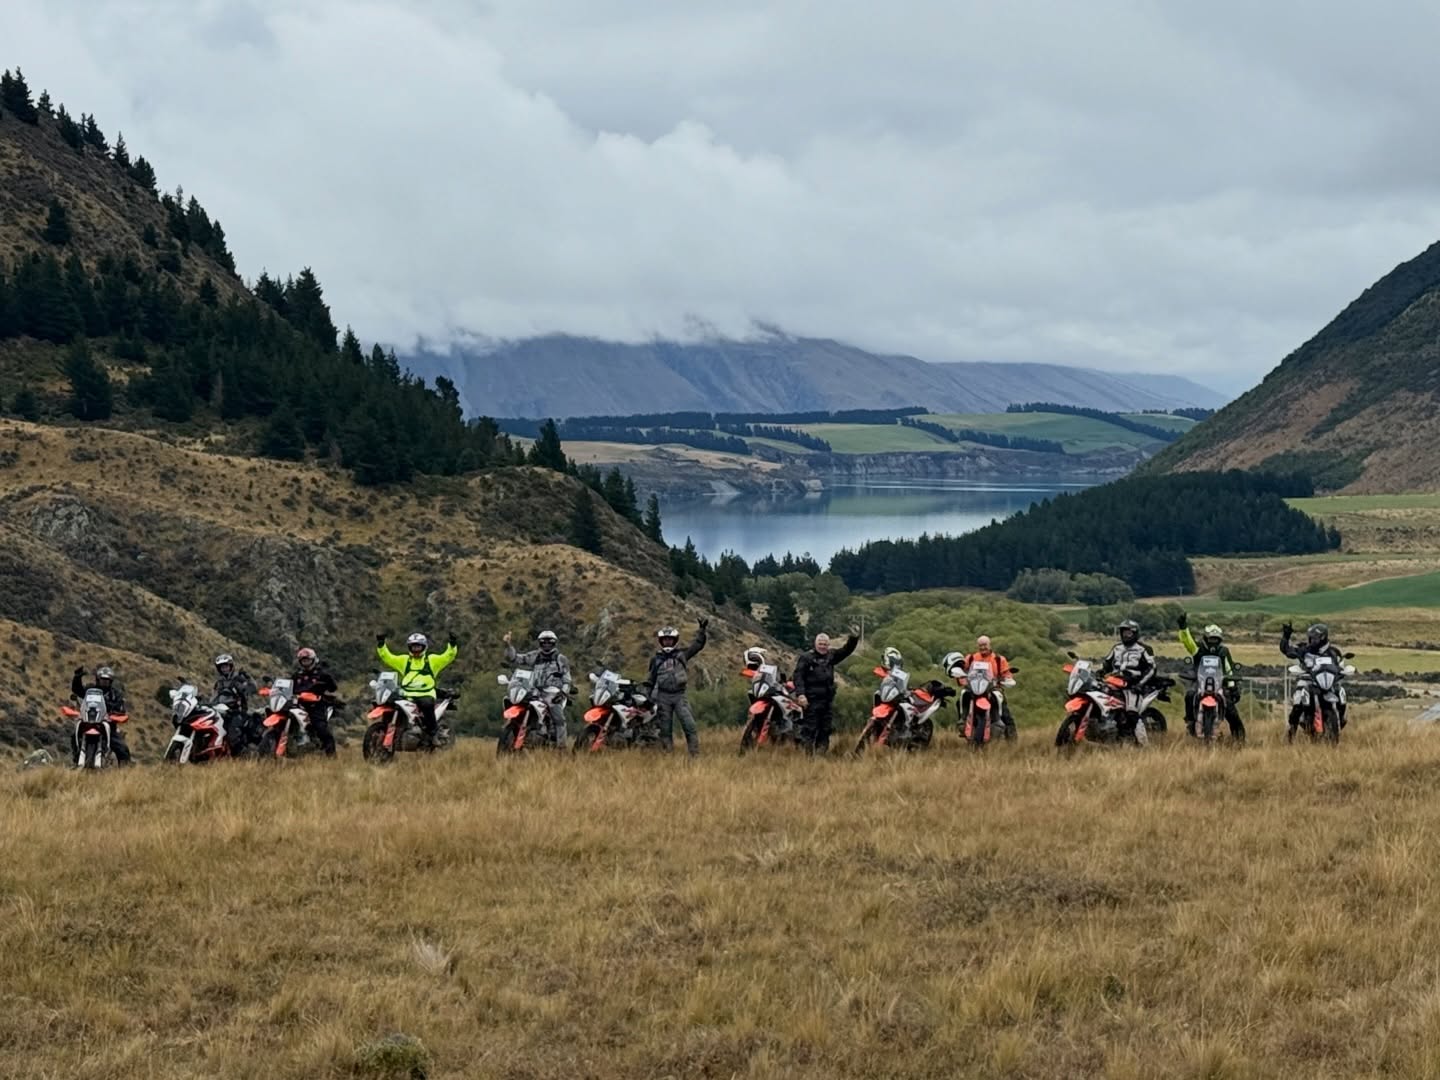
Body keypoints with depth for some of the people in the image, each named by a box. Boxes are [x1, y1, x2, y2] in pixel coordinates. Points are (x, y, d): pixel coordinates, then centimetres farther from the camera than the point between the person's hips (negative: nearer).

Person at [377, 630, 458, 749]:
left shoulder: (432, 660, 11)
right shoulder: (404, 660, 17)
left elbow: (448, 656, 2)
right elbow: (386, 657, 13)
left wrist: (452, 645, -14)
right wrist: (381, 644, 1)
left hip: (426, 695, -3)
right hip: (407, 695, 3)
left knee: (427, 704, -36)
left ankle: (431, 734, -25)